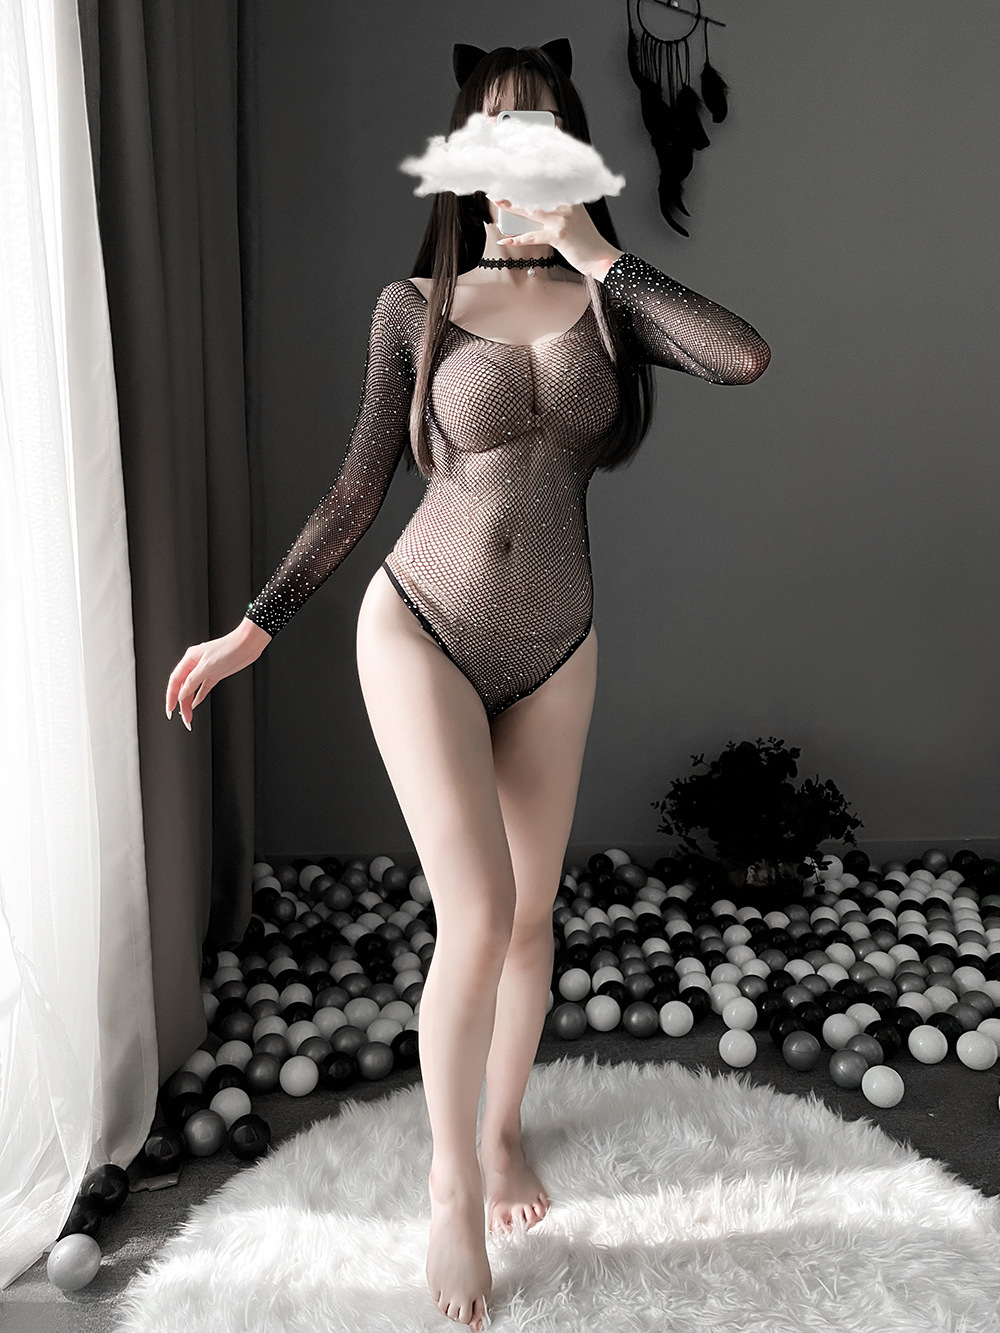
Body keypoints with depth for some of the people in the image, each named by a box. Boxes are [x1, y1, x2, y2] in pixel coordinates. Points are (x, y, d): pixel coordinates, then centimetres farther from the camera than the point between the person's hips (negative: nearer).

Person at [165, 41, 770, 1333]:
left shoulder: (607, 299, 2)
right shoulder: (414, 308, -3)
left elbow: (746, 357, -17)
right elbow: (356, 491, 1)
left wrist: (593, 252, -14)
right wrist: (255, 624, 0)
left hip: (552, 647, 3)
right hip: (421, 628, -2)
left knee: (531, 913, 11)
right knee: (476, 918, -9)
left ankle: (502, 1130, 36)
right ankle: (451, 1180, 15)